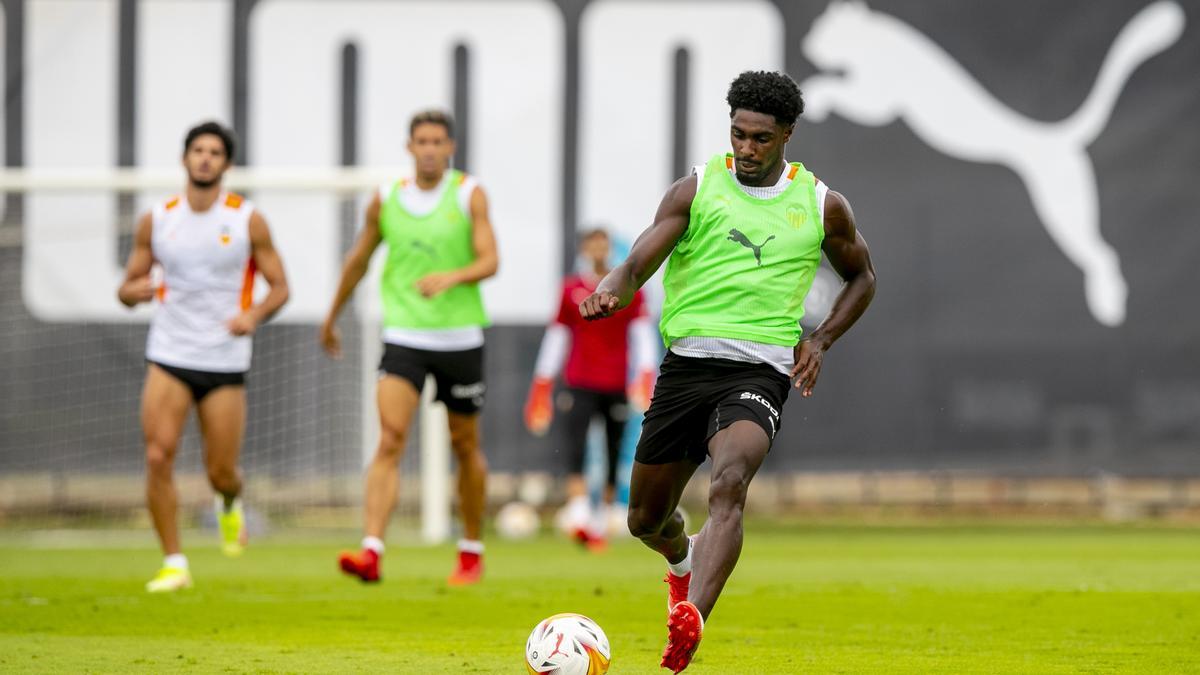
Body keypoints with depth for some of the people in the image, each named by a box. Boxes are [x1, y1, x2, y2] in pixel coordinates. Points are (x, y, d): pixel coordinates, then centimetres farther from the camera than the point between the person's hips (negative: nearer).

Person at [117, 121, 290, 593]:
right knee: (158, 456, -14)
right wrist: (134, 291, -17)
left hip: (225, 362, -1)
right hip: (168, 358, 1)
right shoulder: (156, 221, 3)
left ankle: (230, 503, 40)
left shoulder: (247, 221, -1)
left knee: (220, 471, 1)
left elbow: (280, 286, 2)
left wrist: (253, 316, -19)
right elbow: (127, 287, 8)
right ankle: (174, 564, -5)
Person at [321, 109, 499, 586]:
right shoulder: (386, 199, 5)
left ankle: (472, 551, 30)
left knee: (465, 446, 11)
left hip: (460, 337, 0)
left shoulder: (469, 195, -2)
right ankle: (371, 551, -26)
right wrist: (332, 319, 26)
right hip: (403, 336, 1)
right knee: (390, 440, -16)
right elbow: (358, 262, 18)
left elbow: (489, 261, -10)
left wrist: (452, 277, -31)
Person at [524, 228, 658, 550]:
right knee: (574, 449, -20)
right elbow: (556, 337, 13)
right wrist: (542, 387, 12)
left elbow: (643, 333, 1)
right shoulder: (570, 289, 8)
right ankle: (579, 515, -32)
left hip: (616, 386, 1)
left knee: (614, 455, 3)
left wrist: (645, 375, -14)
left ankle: (602, 521, 15)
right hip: (579, 386, -1)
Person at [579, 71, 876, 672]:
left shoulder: (820, 205, 6)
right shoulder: (697, 189, 3)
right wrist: (609, 294, -29)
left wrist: (821, 339, 6)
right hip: (686, 365, 2)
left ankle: (691, 620, -46)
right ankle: (683, 560, 48)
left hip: (759, 371, -2)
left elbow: (861, 276, 23)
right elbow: (637, 265, -5)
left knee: (729, 483, -31)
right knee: (646, 520, 10)